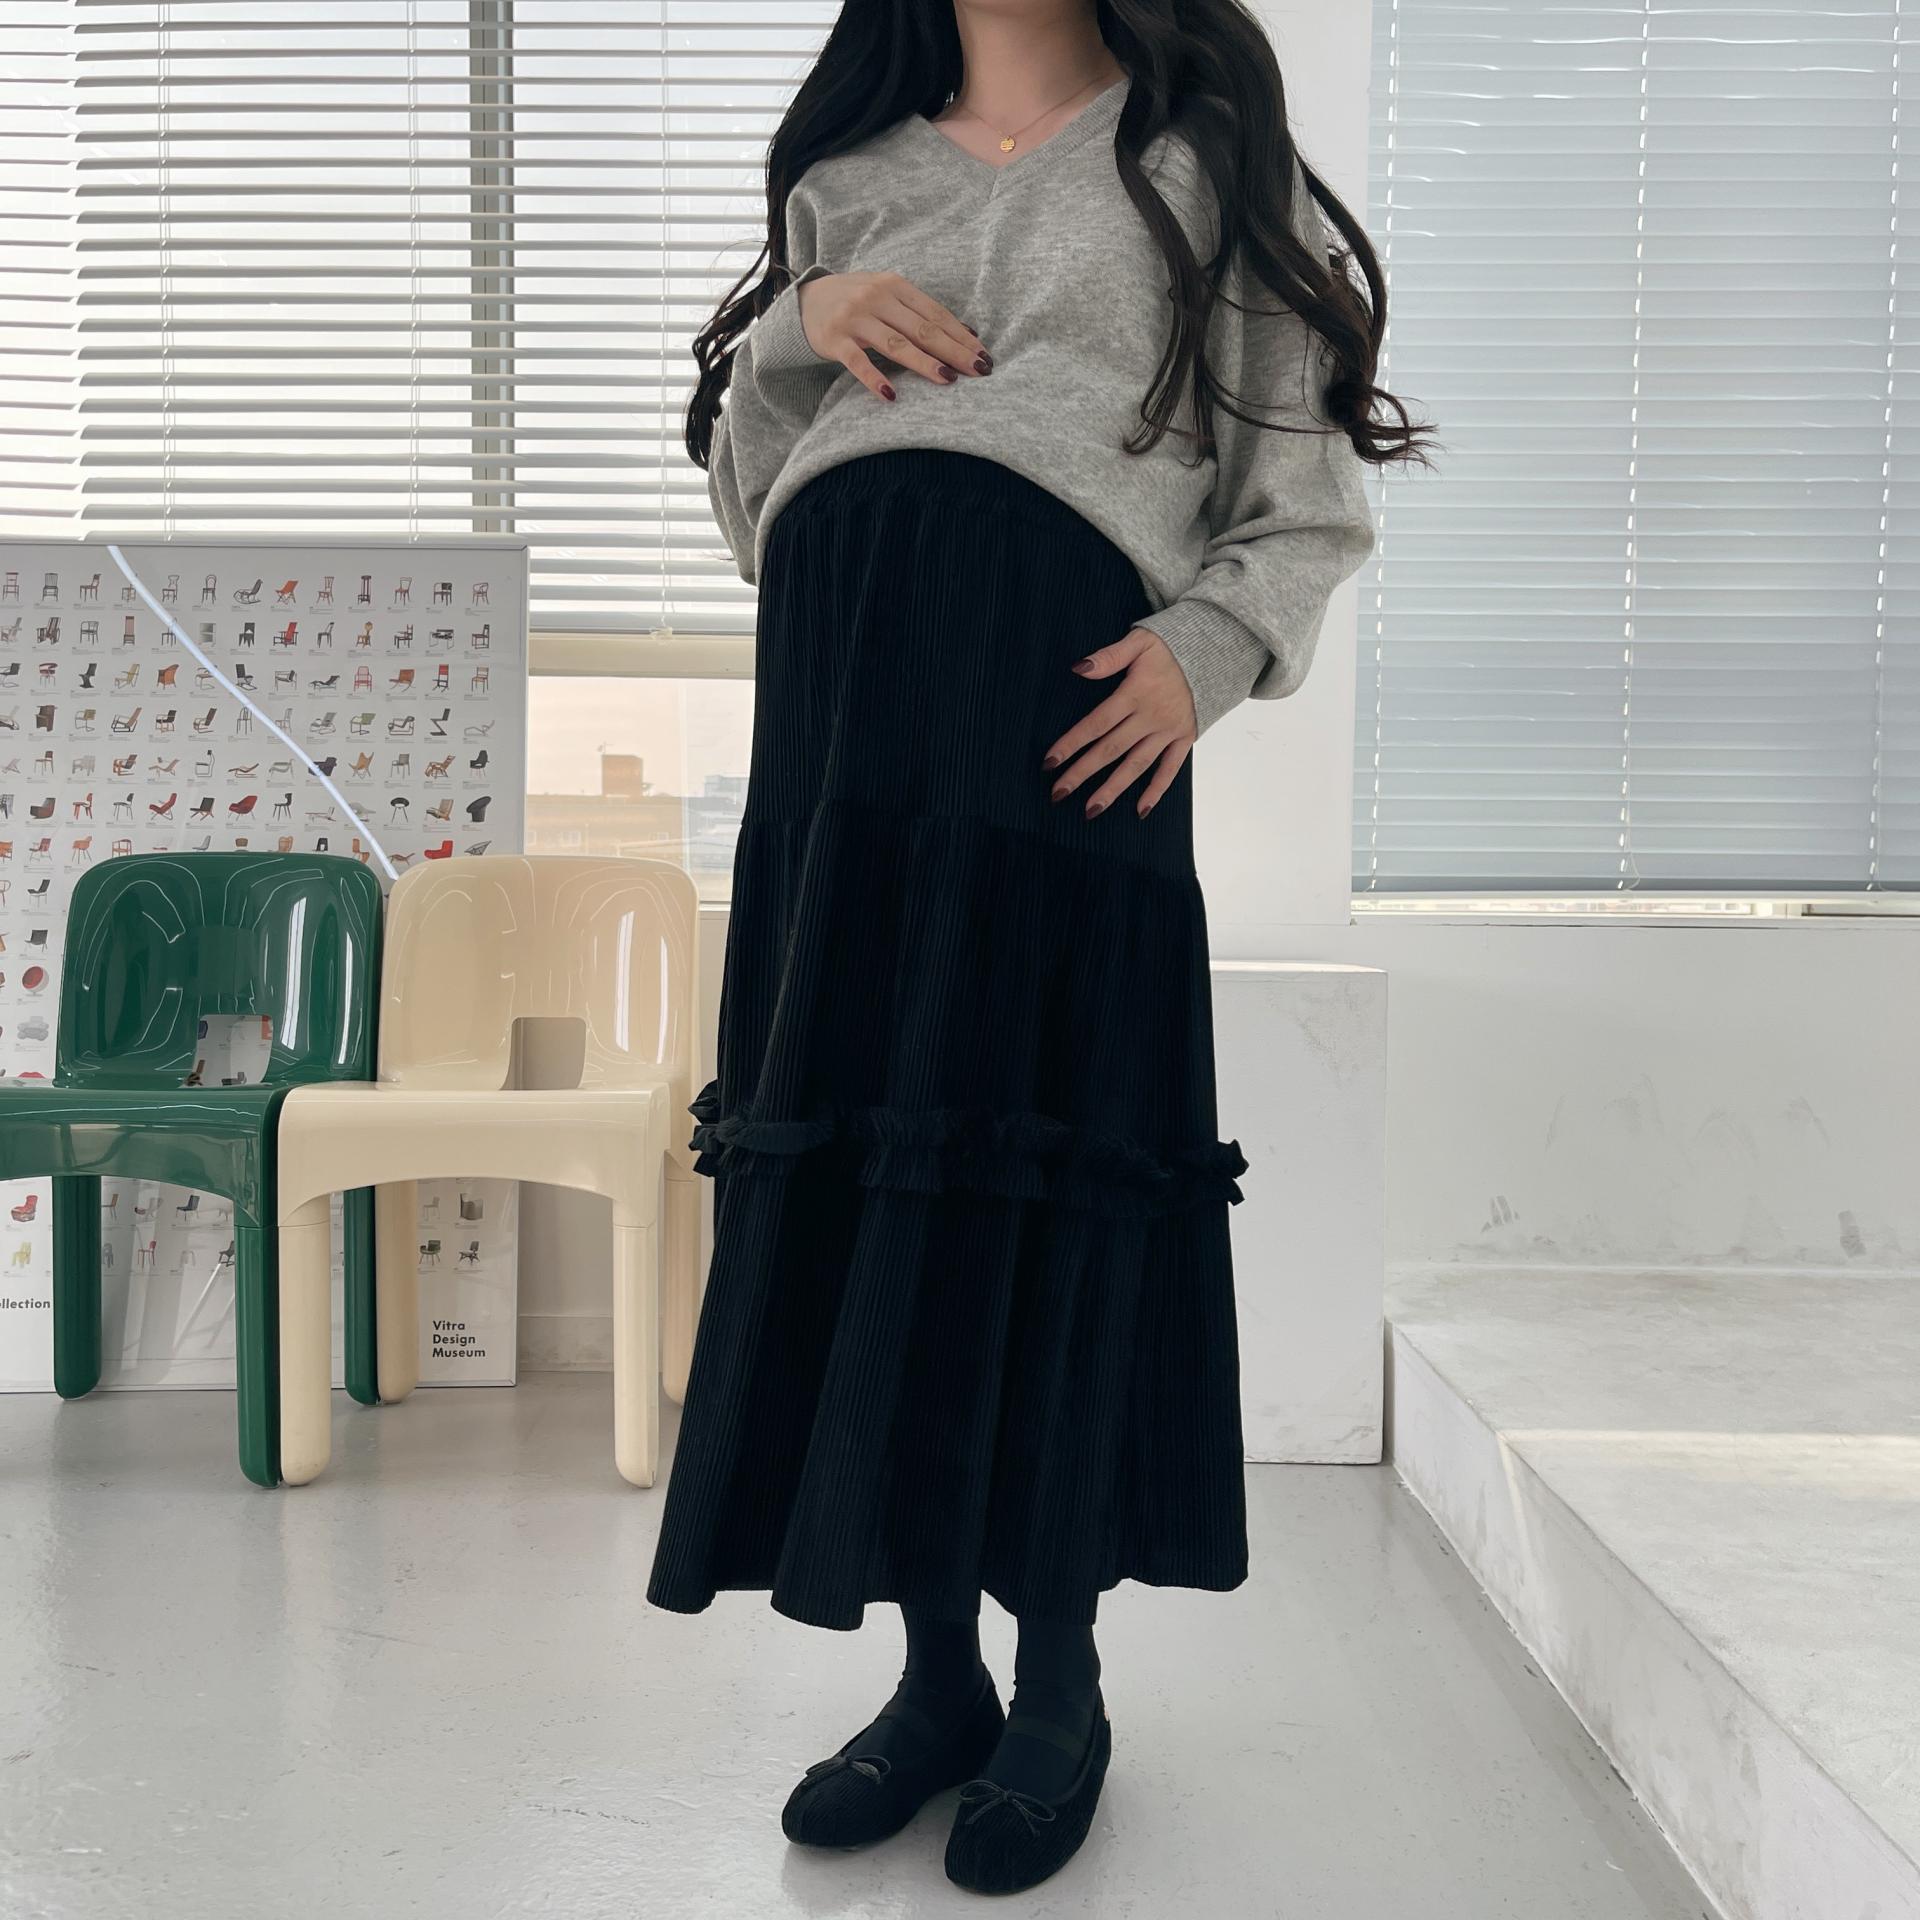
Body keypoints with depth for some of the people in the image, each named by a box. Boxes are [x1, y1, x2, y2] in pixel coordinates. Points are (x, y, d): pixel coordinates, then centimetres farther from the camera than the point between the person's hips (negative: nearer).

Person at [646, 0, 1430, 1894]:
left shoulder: (1205, 160, 16)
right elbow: (743, 493, 23)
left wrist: (1207, 649, -11)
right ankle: (935, 1670, 14)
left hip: (1062, 696, -3)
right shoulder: (846, 177, 25)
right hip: (839, 693, 4)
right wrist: (795, 331, 4)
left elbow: (1309, 505, 8)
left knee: (1043, 1168, -5)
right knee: (846, 1159, 0)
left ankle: (1062, 1684, 11)